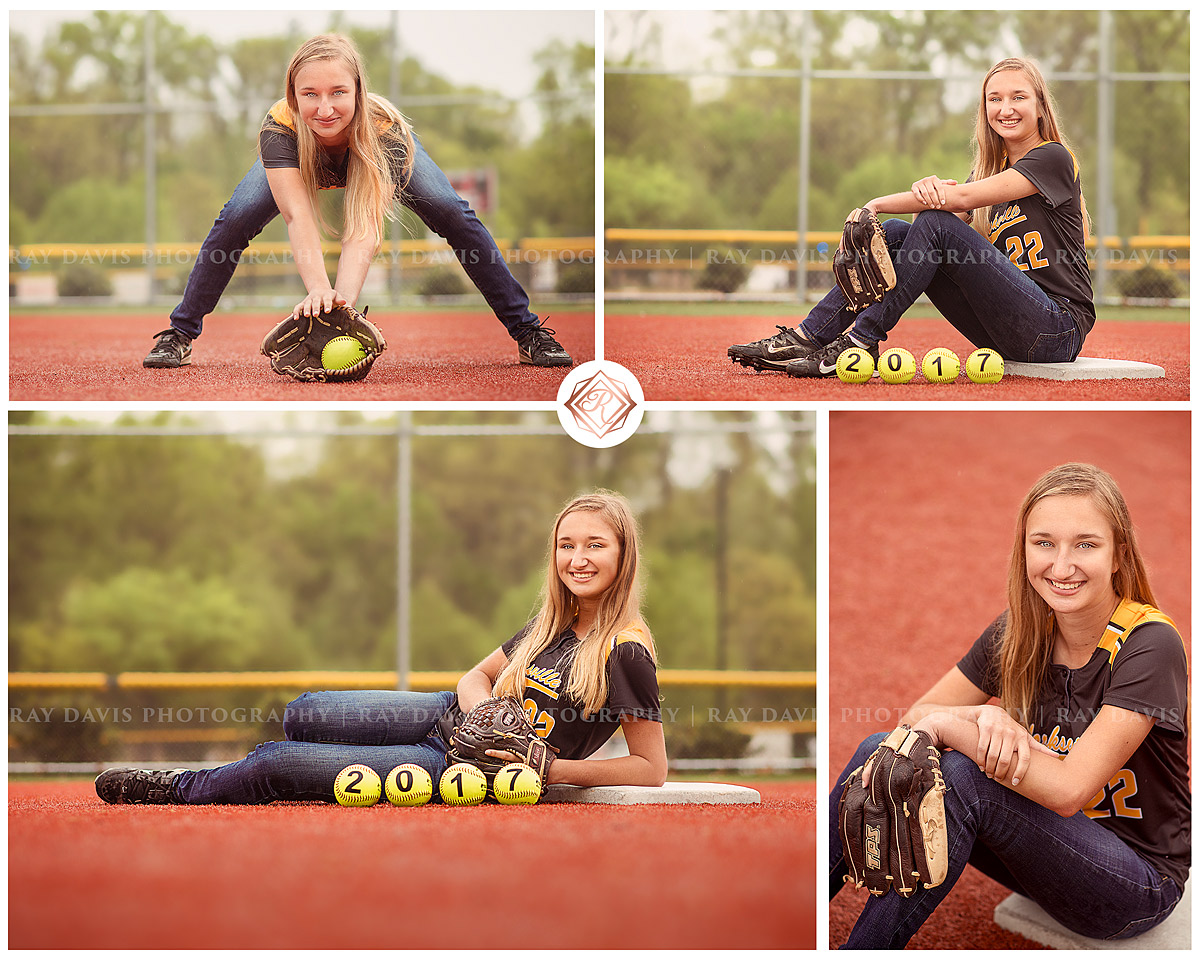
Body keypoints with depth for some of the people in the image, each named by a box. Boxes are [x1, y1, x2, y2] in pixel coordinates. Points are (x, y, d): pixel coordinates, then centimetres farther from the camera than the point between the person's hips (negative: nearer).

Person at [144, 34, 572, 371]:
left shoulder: (385, 128, -44)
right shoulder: (279, 128, -43)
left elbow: (364, 229, -51)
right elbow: (298, 217, -52)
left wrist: (344, 297, -66)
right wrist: (317, 288, -69)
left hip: (374, 152, 0)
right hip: (300, 157, 1)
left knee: (455, 216, -19)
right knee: (235, 220, -20)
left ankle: (528, 334, -7)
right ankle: (178, 336, -5)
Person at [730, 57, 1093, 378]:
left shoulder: (1053, 158, -6)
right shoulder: (990, 167, 19)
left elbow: (962, 198, -18)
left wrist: (875, 205, -11)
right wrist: (926, 190, -23)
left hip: (1060, 333, -7)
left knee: (936, 225, -22)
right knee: (894, 232, -5)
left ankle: (861, 341, -21)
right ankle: (808, 338, -12)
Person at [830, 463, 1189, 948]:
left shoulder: (1150, 645, -21)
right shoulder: (1020, 632, -1)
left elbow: (1067, 789, -29)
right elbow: (916, 718, 0)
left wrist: (950, 725, -23)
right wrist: (984, 717, -23)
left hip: (1141, 882, -6)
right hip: (1058, 849, 7)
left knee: (963, 777, -29)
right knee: (881, 752, -11)